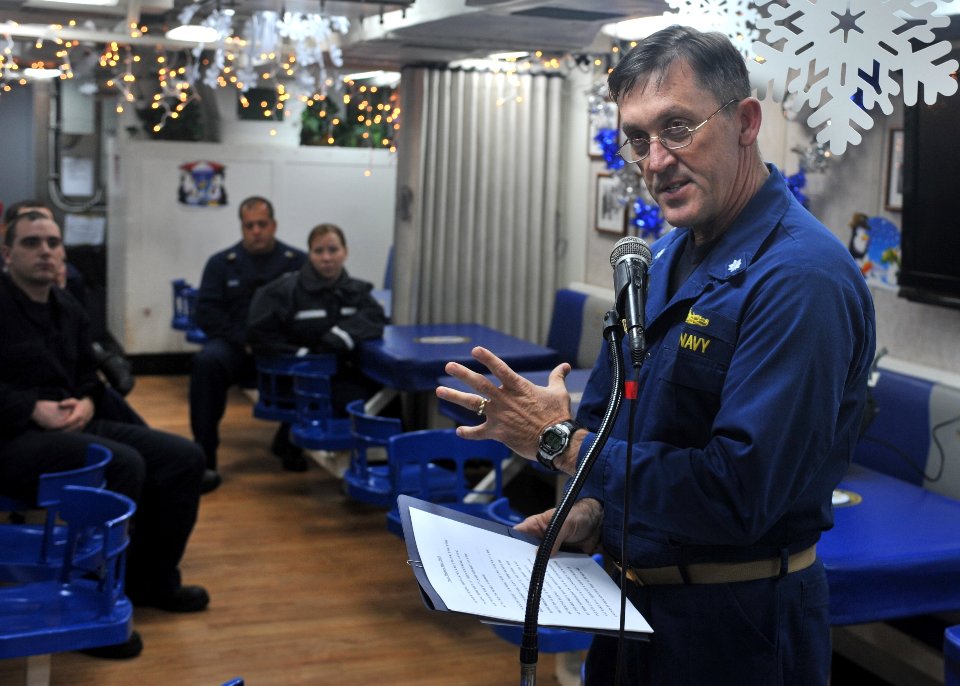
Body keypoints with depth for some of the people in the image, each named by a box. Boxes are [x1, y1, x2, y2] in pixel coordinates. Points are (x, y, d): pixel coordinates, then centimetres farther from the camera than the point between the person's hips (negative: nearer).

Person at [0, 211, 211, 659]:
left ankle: (153, 580, 14)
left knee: (184, 457, -1)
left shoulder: (69, 310, 15)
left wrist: (86, 403, -3)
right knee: (123, 465, -33)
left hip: (72, 426, 9)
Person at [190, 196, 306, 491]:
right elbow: (206, 312, 4)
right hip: (235, 347, 1)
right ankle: (204, 461, -28)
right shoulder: (221, 263, 11)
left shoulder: (298, 262, 7)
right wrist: (244, 340, -10)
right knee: (207, 361, -32)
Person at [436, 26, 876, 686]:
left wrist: (560, 441, -22)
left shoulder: (801, 278, -24)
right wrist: (593, 509, -3)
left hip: (732, 626, -8)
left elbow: (739, 493, -29)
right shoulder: (670, 255, 5)